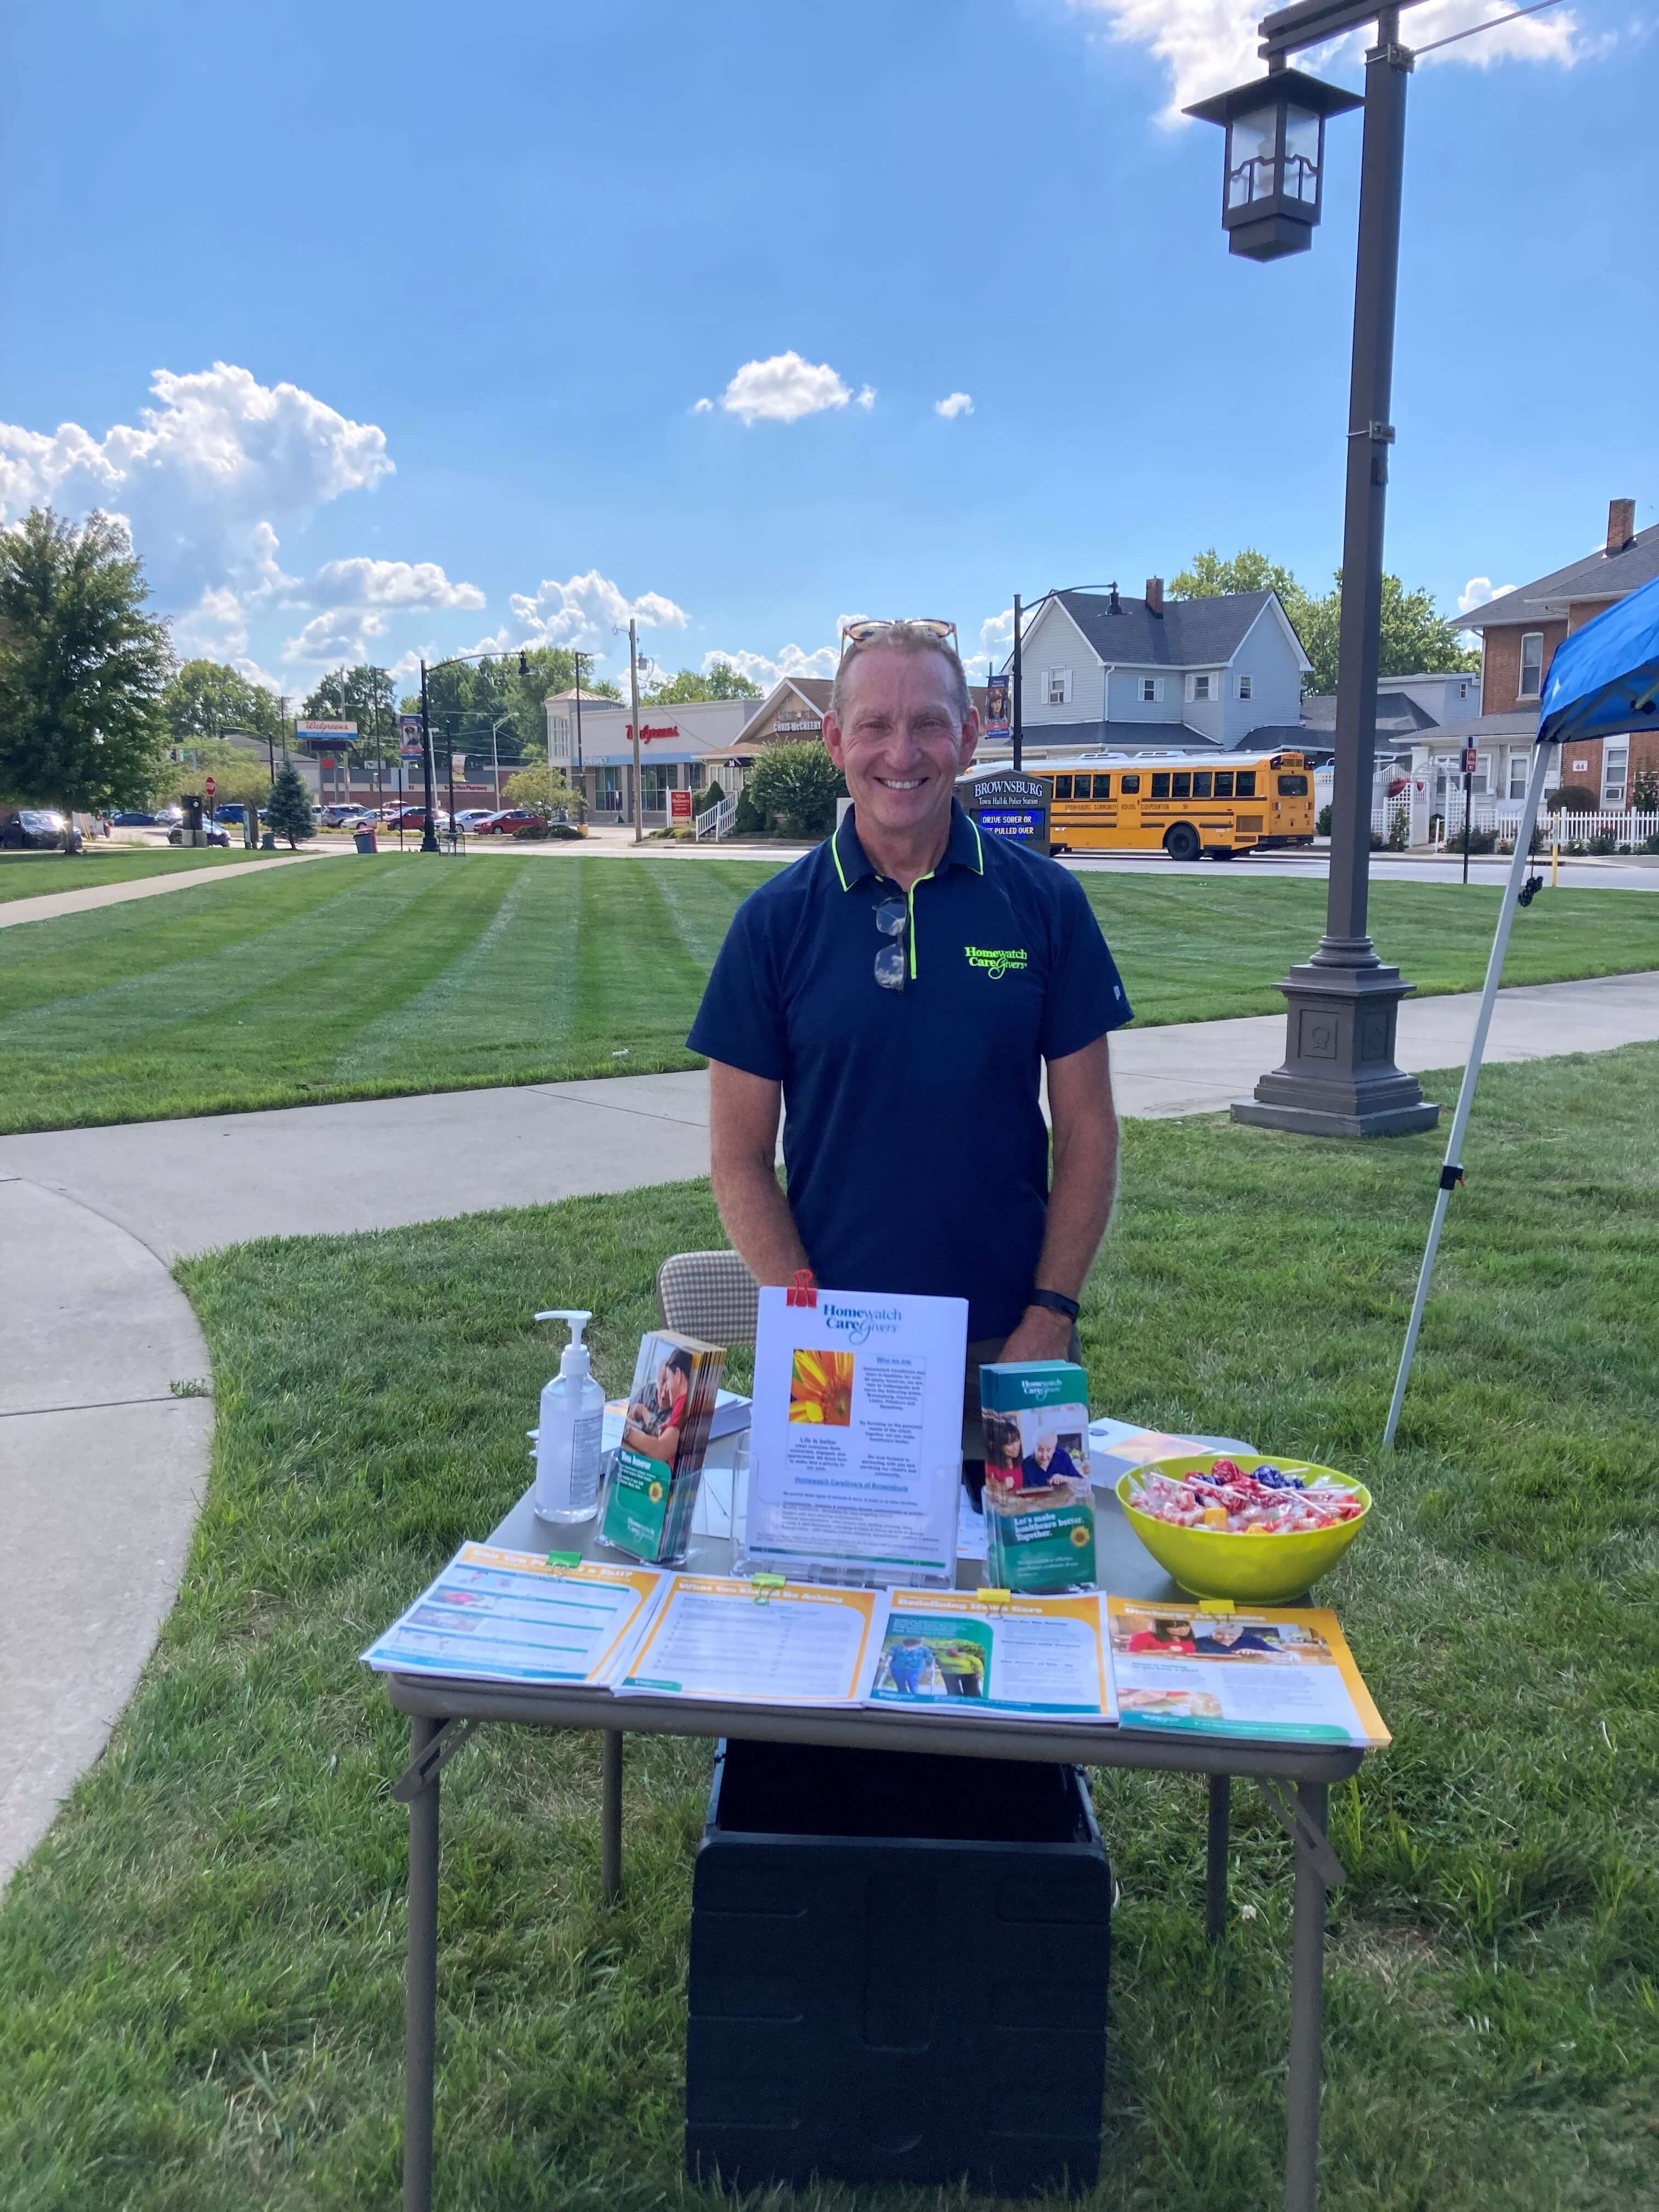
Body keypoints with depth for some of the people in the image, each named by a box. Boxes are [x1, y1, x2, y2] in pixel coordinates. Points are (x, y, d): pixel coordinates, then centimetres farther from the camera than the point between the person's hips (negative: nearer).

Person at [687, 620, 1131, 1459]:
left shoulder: (1045, 901, -1)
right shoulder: (775, 921, -3)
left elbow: (1087, 1133, 1)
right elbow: (740, 1159, -1)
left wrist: (1049, 1320, -7)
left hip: (1010, 1346, 1)